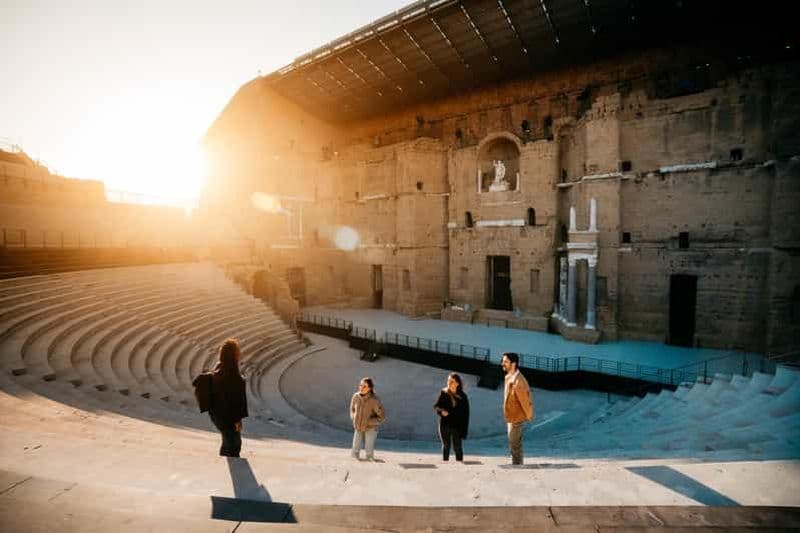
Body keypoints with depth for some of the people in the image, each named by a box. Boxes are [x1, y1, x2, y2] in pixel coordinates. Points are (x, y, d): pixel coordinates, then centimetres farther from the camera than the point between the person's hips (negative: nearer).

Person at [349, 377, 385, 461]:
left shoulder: (375, 400, -29)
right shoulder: (355, 396, -16)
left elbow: (382, 417, -19)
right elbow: (352, 409, 6)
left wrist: (368, 422, -21)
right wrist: (354, 419, -9)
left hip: (371, 428, -3)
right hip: (358, 428, 3)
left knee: (369, 455, -4)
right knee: (355, 454, 4)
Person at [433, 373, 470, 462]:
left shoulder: (463, 396, -4)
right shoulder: (443, 393, -1)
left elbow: (466, 414, -2)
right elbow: (436, 405, 0)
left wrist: (464, 429, -6)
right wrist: (441, 411, -22)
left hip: (457, 426, -1)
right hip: (444, 424, 1)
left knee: (457, 447, 5)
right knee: (446, 446, 10)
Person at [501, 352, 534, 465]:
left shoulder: (517, 381, -28)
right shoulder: (509, 377, 2)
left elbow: (525, 400, -21)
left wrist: (529, 416, -9)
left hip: (517, 418, -9)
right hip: (512, 417, 9)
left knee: (514, 446, 2)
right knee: (516, 445, 20)